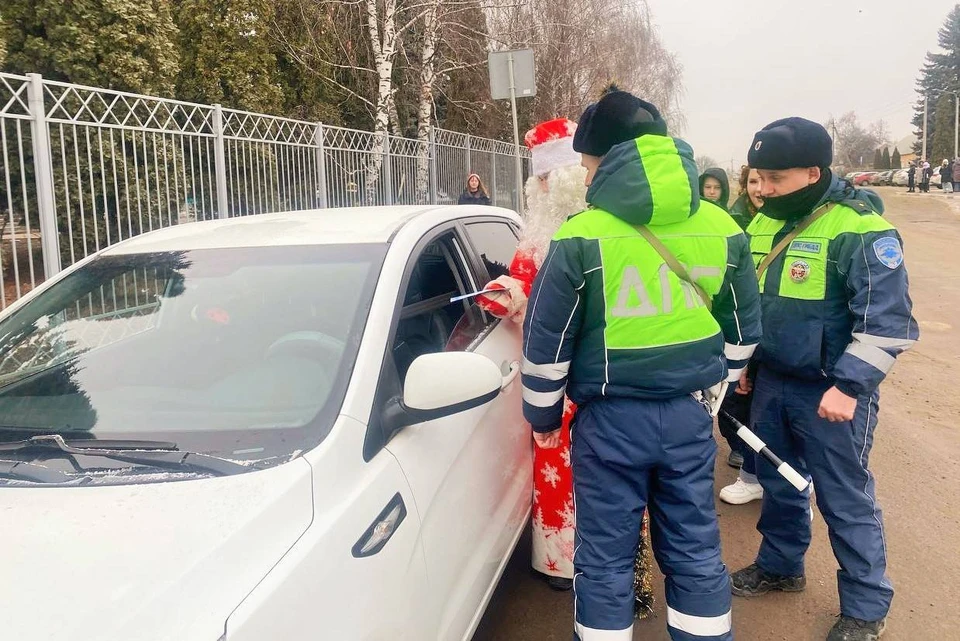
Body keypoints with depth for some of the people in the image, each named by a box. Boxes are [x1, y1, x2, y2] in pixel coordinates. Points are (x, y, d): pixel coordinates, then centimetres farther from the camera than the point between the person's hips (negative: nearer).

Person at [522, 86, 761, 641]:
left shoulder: (580, 238, -13)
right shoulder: (723, 230, 0)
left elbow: (547, 343, -7)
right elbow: (743, 330, 10)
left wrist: (544, 414, 9)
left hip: (610, 420, -3)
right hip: (690, 416, 4)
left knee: (605, 559, 12)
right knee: (696, 552, 19)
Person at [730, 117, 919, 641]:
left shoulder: (859, 229, -17)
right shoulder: (763, 225, 7)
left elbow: (887, 320, -18)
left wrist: (849, 386, -22)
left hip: (831, 392, -7)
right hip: (771, 382, 7)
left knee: (845, 500, 5)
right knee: (778, 482, 20)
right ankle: (780, 565, 41)